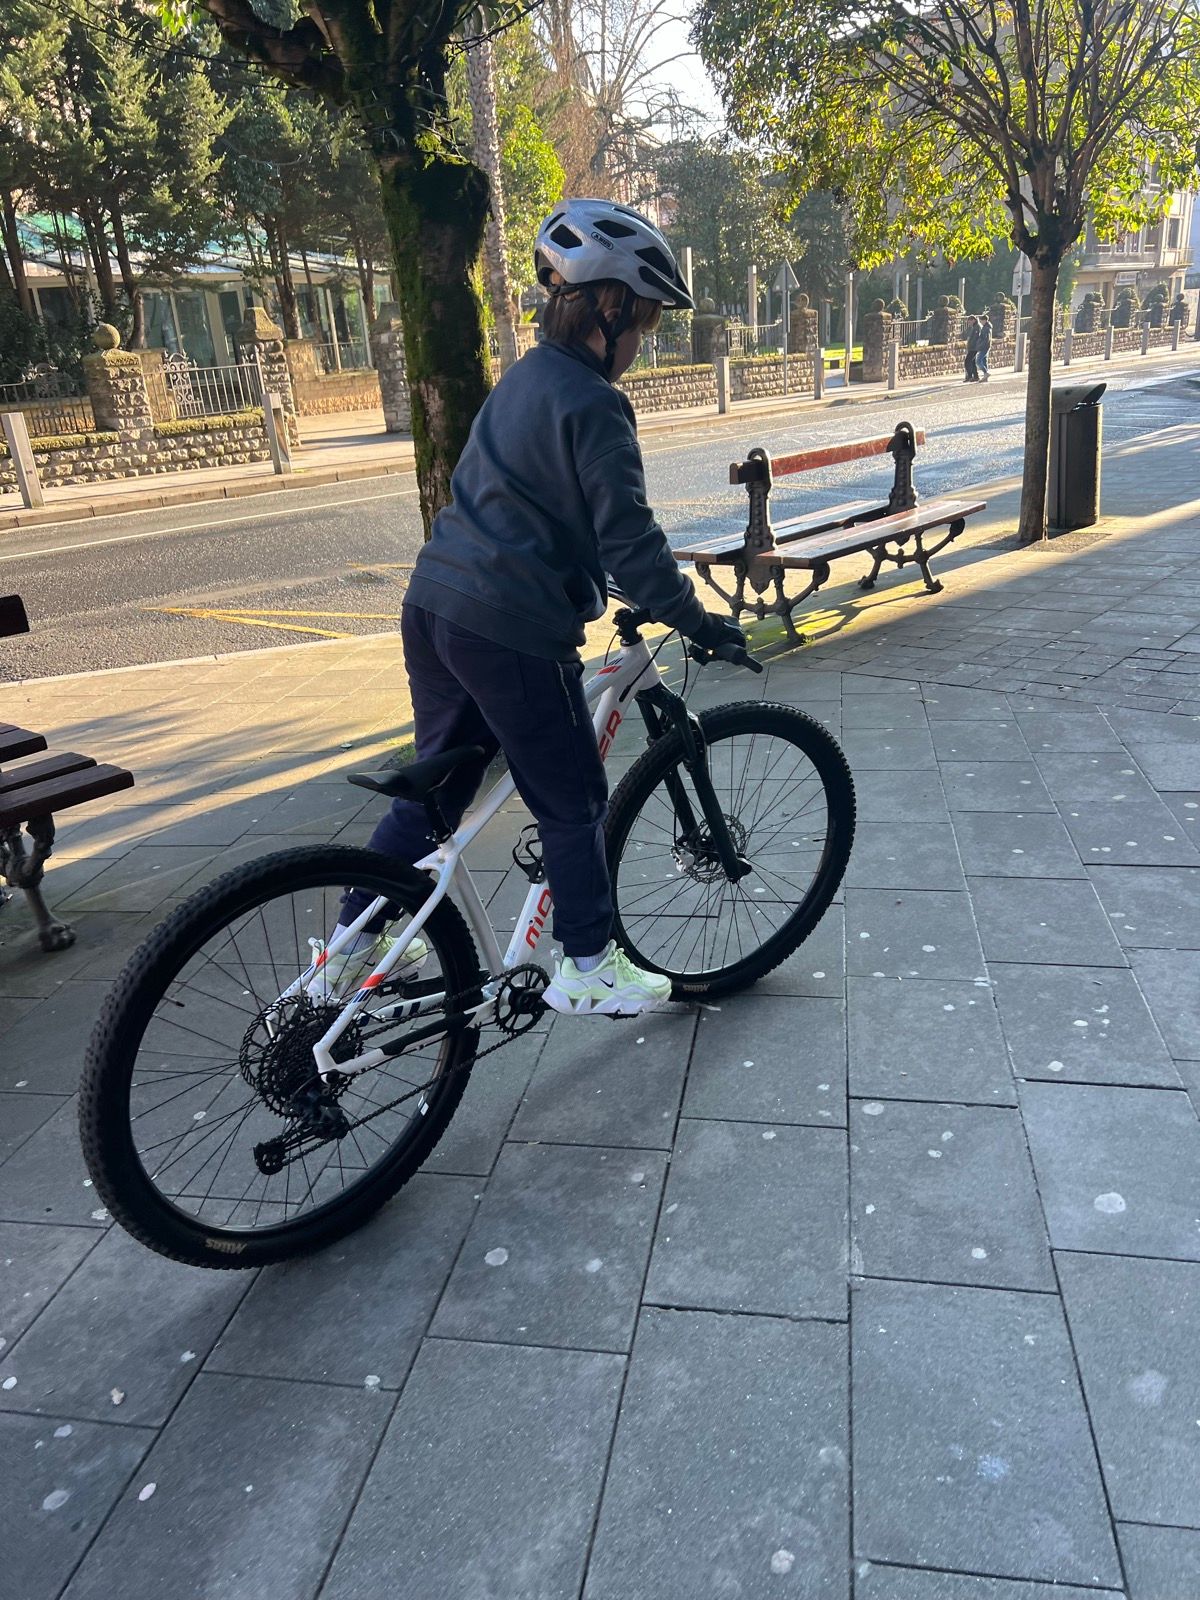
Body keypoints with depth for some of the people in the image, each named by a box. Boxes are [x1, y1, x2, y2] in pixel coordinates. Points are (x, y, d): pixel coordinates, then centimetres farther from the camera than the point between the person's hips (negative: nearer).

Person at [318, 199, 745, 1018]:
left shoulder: (524, 376, 17)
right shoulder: (592, 404, -12)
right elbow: (628, 540, -16)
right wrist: (699, 623, -5)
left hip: (434, 607, 9)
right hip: (512, 632, -9)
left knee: (436, 784, 21)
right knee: (574, 802, 7)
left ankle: (354, 943, 32)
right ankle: (589, 967, 21)